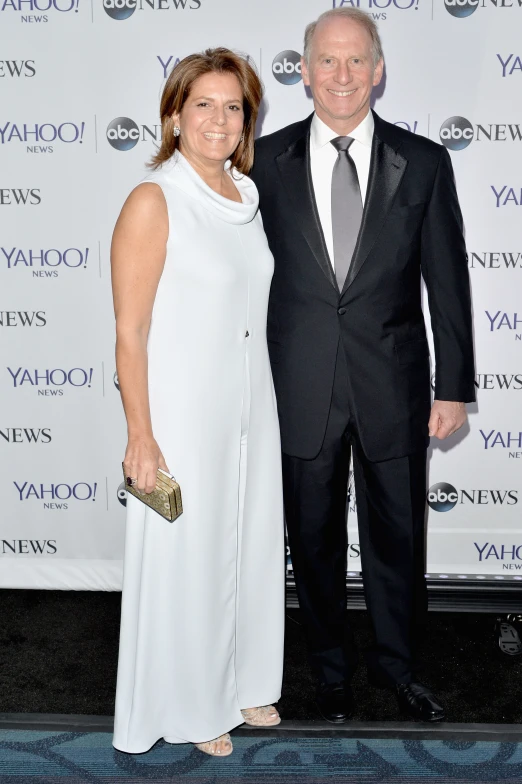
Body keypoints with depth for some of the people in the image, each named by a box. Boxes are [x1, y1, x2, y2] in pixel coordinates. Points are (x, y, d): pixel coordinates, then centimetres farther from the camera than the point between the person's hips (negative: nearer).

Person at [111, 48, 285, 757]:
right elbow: (130, 333, -15)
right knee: (185, 558, 8)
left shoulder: (246, 195, 8)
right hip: (182, 412, -7)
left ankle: (241, 683, 39)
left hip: (252, 406, 7)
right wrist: (142, 438, -18)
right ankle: (188, 705, 30)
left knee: (251, 545, 18)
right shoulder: (154, 201, -14)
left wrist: (266, 401, 17)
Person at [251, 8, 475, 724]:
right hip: (302, 388, 0)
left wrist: (454, 387, -1)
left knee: (398, 536, 14)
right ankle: (331, 669, 37)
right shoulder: (266, 161, 0)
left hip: (394, 387, 0)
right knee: (314, 538, 14)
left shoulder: (423, 162, -1)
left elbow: (447, 281, 1)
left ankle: (396, 663, 39)